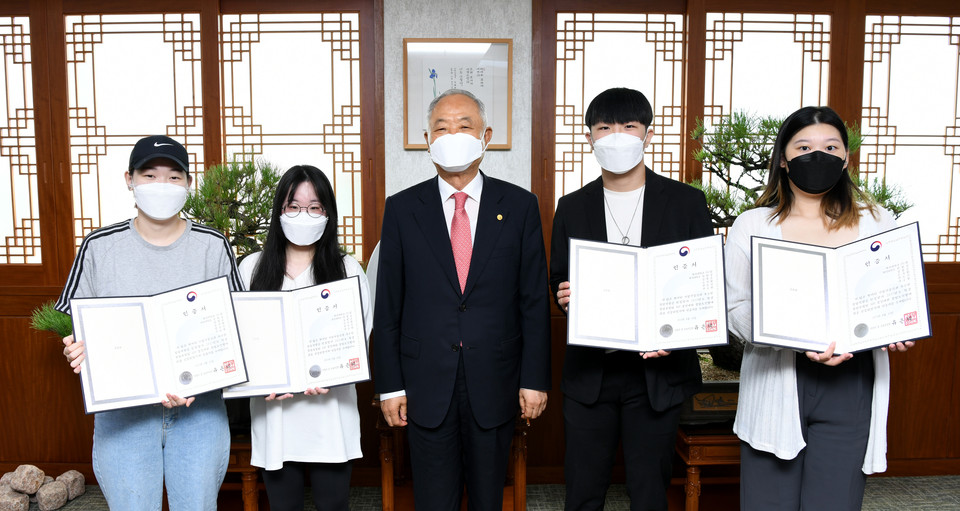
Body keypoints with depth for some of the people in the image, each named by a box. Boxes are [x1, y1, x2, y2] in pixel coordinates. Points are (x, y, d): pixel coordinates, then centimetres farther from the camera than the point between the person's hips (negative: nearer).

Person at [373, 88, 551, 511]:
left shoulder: (519, 206, 1)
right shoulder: (401, 209, 1)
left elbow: (534, 301, 1)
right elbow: (387, 306, 2)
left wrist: (535, 379, -2)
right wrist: (389, 384, -1)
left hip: (494, 383, 0)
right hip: (426, 385, 0)